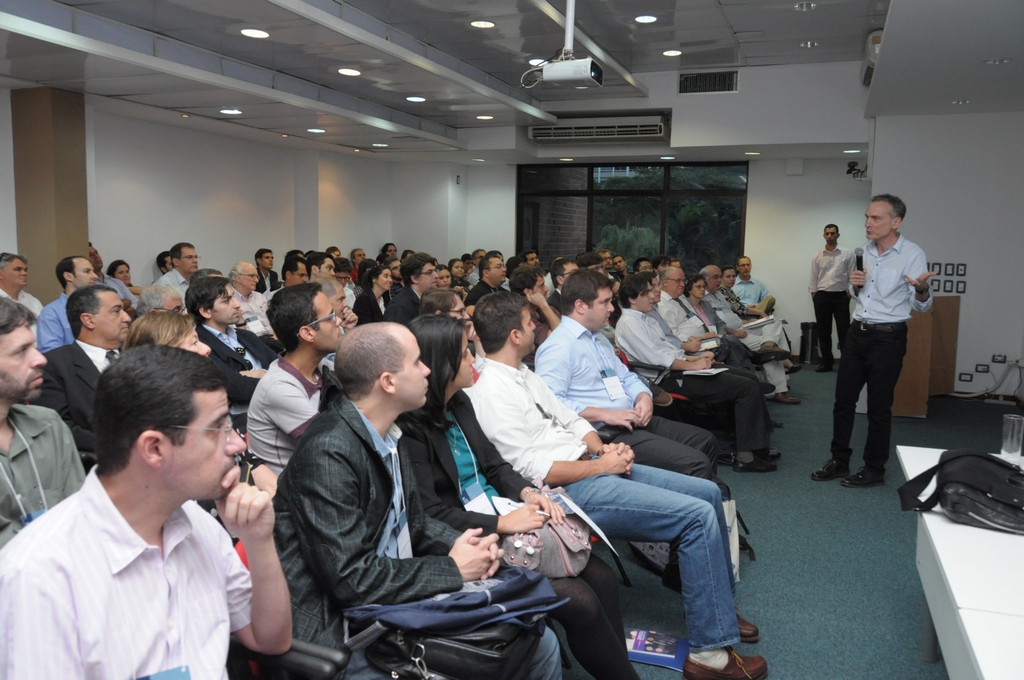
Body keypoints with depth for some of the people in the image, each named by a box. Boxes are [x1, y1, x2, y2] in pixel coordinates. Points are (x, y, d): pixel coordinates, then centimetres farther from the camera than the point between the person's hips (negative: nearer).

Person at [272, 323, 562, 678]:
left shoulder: (388, 435, 3)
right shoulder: (327, 453, -23)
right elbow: (350, 578, -24)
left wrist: (461, 543, -6)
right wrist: (453, 569, -17)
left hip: (395, 597, 8)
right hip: (341, 625, -8)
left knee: (538, 643, 4)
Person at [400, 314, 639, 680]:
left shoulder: (460, 403, 8)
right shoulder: (411, 429, -18)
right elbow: (429, 514, -21)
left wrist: (527, 492, -6)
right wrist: (502, 523, -22)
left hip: (506, 521, 8)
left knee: (601, 576, -4)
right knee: (579, 601, -16)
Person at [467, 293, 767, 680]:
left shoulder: (525, 376, 14)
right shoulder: (491, 393, -16)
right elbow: (532, 469, -21)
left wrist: (604, 449, -1)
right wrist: (600, 465, -14)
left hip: (593, 466, 10)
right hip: (570, 489, -10)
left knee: (708, 493, 8)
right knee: (698, 515, -17)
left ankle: (719, 609, 24)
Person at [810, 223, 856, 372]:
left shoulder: (847, 253, 1)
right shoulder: (817, 256, 8)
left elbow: (852, 276, 1)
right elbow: (813, 278, 9)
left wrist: (849, 292, -5)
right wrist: (813, 294, 2)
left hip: (841, 296, -2)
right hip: (822, 296, 2)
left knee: (844, 331, -4)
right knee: (823, 331, 6)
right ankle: (826, 361, 14)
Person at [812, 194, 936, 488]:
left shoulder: (912, 254, -11)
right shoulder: (865, 250, 7)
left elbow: (922, 306, -13)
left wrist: (921, 289, -35)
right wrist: (854, 285, -5)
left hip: (888, 337, -6)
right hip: (857, 332, 6)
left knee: (878, 407, 2)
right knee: (843, 400, 9)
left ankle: (875, 469, 15)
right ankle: (839, 461, 21)